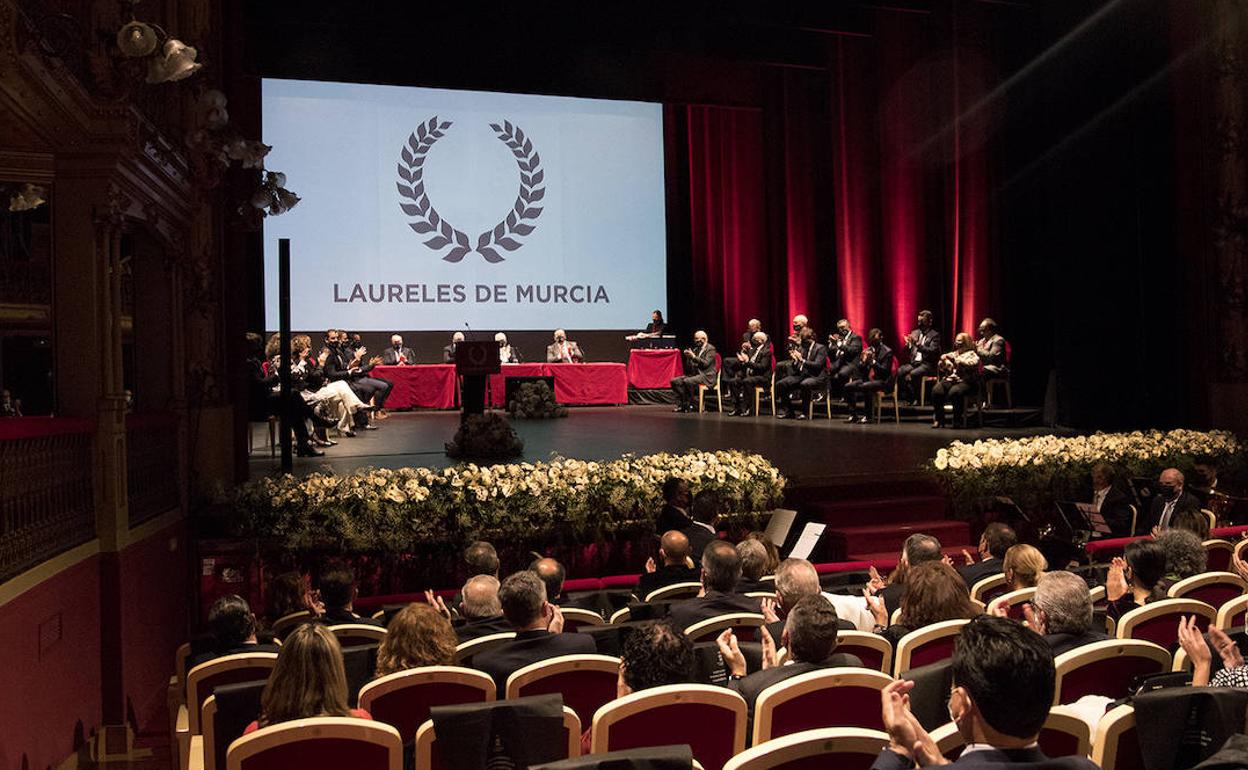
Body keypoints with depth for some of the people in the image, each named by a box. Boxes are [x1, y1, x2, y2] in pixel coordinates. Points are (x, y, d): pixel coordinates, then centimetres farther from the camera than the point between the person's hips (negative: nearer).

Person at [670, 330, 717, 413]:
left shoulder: (710, 349, -4)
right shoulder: (695, 349, 18)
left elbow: (706, 363, -18)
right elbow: (689, 367, 16)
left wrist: (693, 356, -21)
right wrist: (688, 357, -3)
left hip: (706, 376, -8)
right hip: (694, 374, 8)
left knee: (687, 381, -33)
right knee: (674, 381, -11)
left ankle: (694, 405, -19)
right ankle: (682, 404, -13)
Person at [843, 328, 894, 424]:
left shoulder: (887, 351, -5)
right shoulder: (868, 350, 13)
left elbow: (884, 371, -13)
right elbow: (861, 370, 14)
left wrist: (873, 361, -21)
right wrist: (863, 360, -7)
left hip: (882, 381, -7)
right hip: (867, 379, 7)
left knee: (864, 387, -35)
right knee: (847, 386, -12)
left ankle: (866, 415, -27)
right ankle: (853, 415, -8)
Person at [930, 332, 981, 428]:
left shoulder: (972, 354, 11)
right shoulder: (952, 353, 27)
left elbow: (971, 364, -11)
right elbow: (941, 369, 26)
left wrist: (955, 359, -13)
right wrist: (942, 360, 4)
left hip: (965, 381, -5)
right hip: (949, 379, 5)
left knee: (954, 392, -38)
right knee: (936, 390, -27)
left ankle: (958, 421, -26)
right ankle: (938, 419, -21)